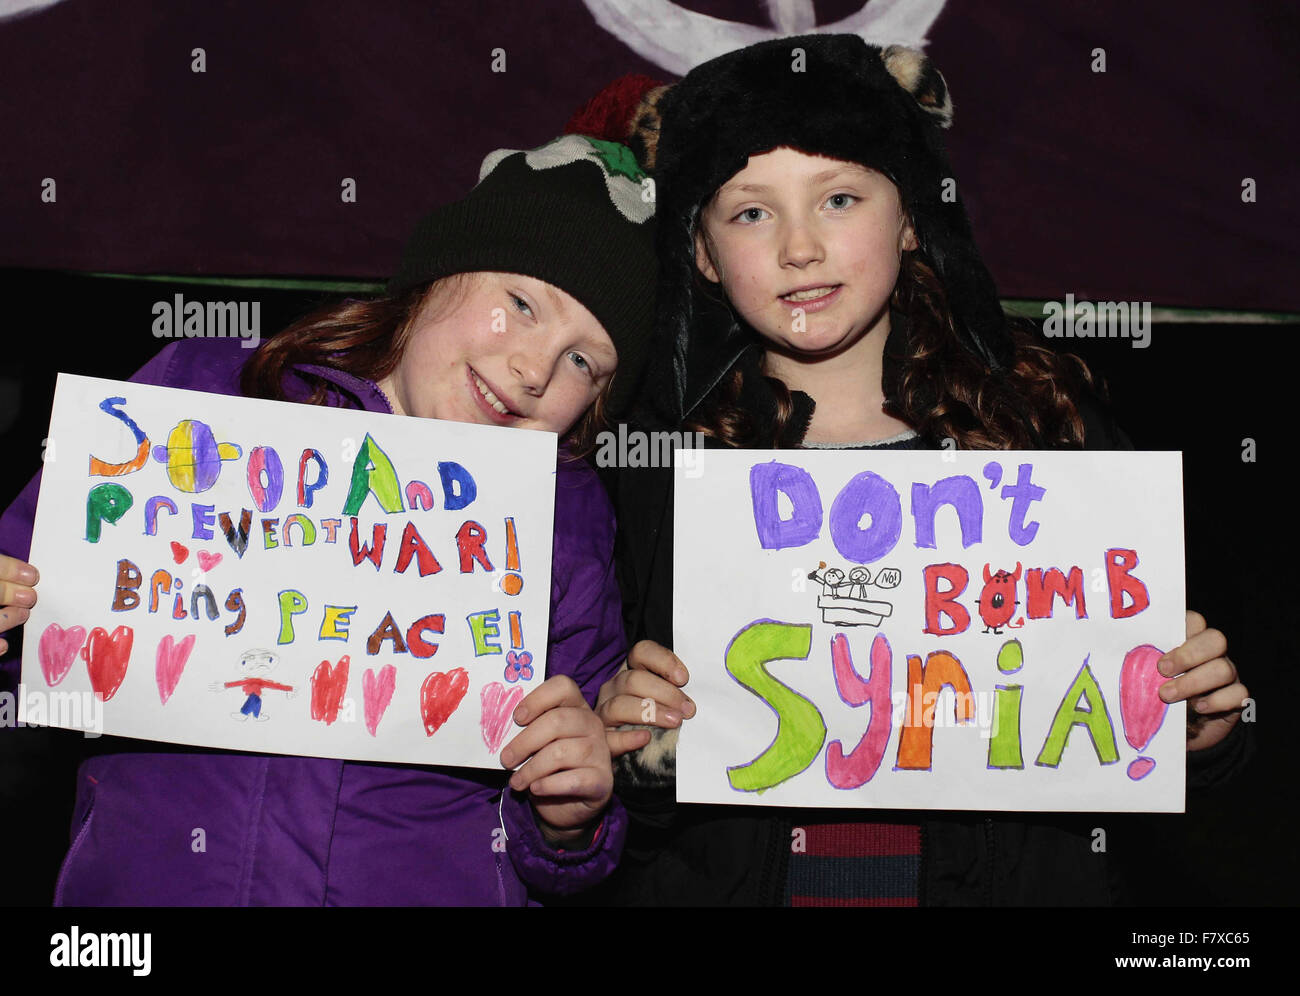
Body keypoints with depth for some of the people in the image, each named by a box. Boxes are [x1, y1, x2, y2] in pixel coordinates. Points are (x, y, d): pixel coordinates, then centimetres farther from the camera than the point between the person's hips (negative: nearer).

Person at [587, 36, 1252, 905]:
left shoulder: (1049, 429, 2)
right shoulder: (652, 469, 0)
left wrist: (1197, 728, -8)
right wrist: (641, 760, -13)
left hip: (1011, 878, 1)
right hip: (734, 880, 0)